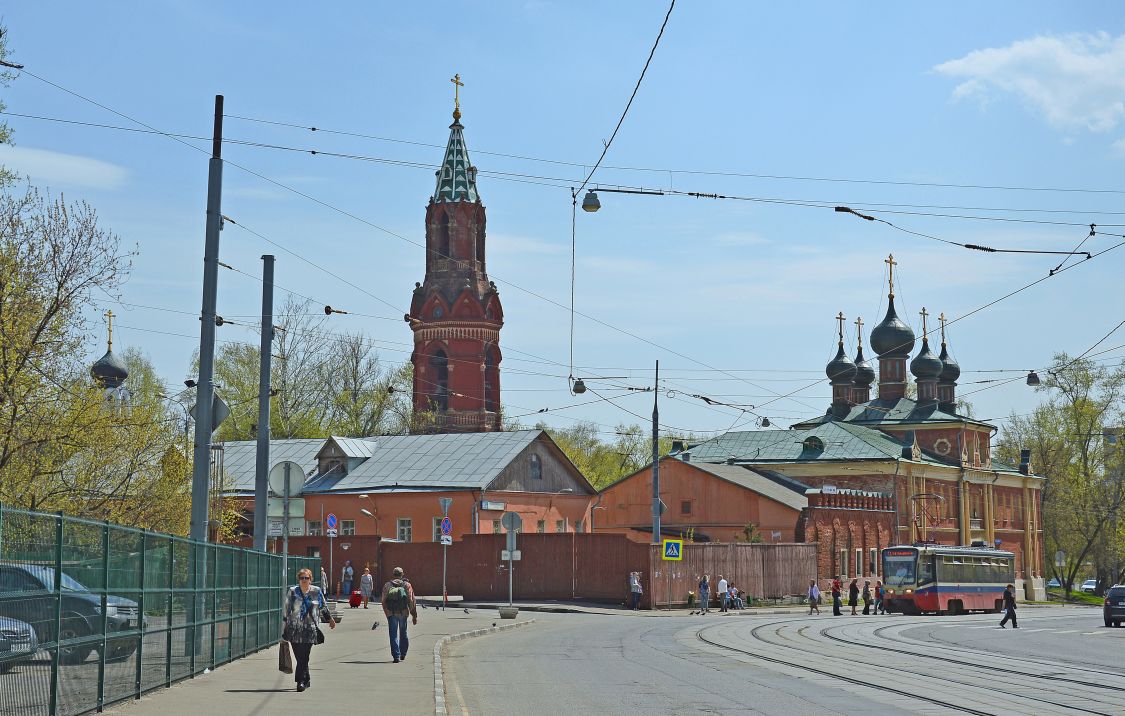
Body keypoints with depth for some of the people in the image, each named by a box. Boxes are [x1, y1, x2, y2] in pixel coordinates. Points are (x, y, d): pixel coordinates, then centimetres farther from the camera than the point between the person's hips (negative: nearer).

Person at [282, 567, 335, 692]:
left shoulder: (316, 591, 5)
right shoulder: (292, 591, 4)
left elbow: (323, 607, 20)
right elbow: (286, 609, 8)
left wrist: (330, 618, 32)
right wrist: (284, 628, 6)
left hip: (310, 629, -1)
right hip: (294, 629, 1)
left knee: (304, 656, -9)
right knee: (299, 656, 4)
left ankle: (301, 681, -8)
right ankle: (307, 679, 19)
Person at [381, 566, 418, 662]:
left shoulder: (387, 585, 5)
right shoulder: (407, 585, 4)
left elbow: (383, 601, 6)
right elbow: (412, 601, 0)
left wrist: (386, 612, 20)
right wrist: (414, 615, 4)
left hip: (391, 614, -1)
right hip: (403, 613, 1)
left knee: (394, 635, 1)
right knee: (403, 634, 18)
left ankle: (396, 656, -9)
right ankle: (403, 654, 26)